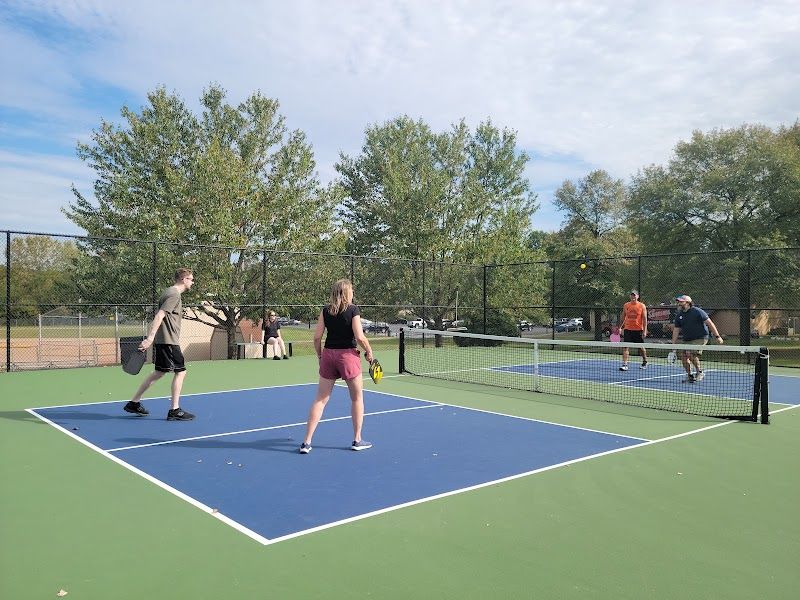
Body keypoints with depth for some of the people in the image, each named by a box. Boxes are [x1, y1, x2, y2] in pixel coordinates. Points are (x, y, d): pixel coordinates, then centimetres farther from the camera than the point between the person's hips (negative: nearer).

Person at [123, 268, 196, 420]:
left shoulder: (170, 292, 18)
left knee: (159, 372, 16)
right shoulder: (174, 295, -14)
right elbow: (159, 316, -22)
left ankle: (134, 403, 23)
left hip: (162, 340, 10)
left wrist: (150, 338, 20)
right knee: (180, 372, -5)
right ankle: (174, 411, 0)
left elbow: (159, 316, 21)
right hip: (169, 341, -10)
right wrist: (150, 338, -28)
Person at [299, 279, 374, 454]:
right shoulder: (353, 310, -7)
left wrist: (320, 355, 16)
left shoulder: (326, 310, 5)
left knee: (320, 399, 8)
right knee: (357, 398, 14)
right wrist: (369, 352, 3)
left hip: (328, 354, 4)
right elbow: (359, 337, -13)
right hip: (348, 354, -4)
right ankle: (357, 440, 21)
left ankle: (306, 442, 7)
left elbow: (317, 337, 3)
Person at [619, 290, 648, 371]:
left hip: (638, 330, -2)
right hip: (627, 330, 2)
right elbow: (622, 317, 14)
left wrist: (645, 331, -10)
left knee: (641, 347, 11)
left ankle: (645, 362, 32)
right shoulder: (626, 305, 6)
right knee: (625, 347, -7)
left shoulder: (642, 306, -2)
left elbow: (644, 319, -3)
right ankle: (625, 365, -7)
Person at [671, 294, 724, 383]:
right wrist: (673, 345, 5)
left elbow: (709, 323, -10)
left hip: (700, 338, -7)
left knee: (691, 353, -23)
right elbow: (676, 330, 9)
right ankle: (690, 376, 15)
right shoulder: (679, 315, 6)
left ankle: (700, 372, -2)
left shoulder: (697, 311, -12)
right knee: (683, 356, -3)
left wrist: (717, 336, -15)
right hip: (687, 340, 7)